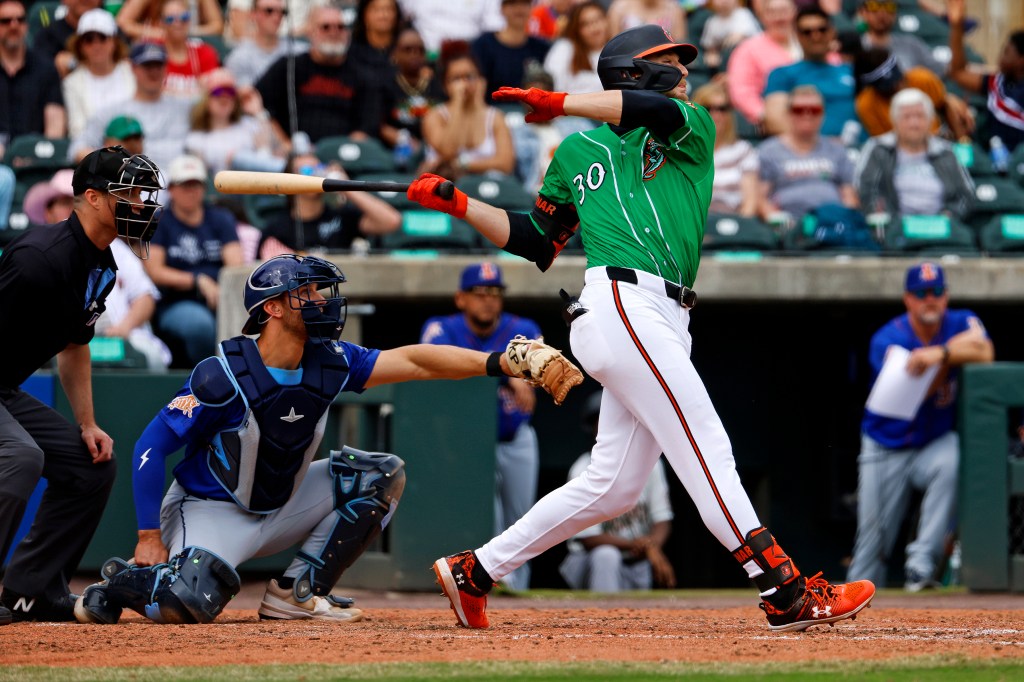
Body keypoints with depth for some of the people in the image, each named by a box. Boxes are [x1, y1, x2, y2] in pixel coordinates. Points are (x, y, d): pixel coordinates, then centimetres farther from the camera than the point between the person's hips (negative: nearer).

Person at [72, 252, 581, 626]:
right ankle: (117, 586, 1)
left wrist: (498, 363, -26)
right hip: (210, 512, -7)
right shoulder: (224, 376, -25)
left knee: (381, 476, -3)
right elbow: (151, 447, -21)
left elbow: (413, 361, -13)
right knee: (191, 602, -35)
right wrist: (149, 537, -24)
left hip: (280, 508, 7)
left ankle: (296, 592, -3)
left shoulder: (328, 363, -7)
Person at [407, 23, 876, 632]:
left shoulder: (693, 128, 20)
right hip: (620, 302, -5)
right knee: (706, 452, -14)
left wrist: (560, 102, -5)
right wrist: (459, 205, 15)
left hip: (664, 324, 5)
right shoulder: (577, 153, 15)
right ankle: (787, 595, -20)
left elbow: (660, 111, -5)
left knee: (613, 486, 7)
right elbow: (536, 243, 22)